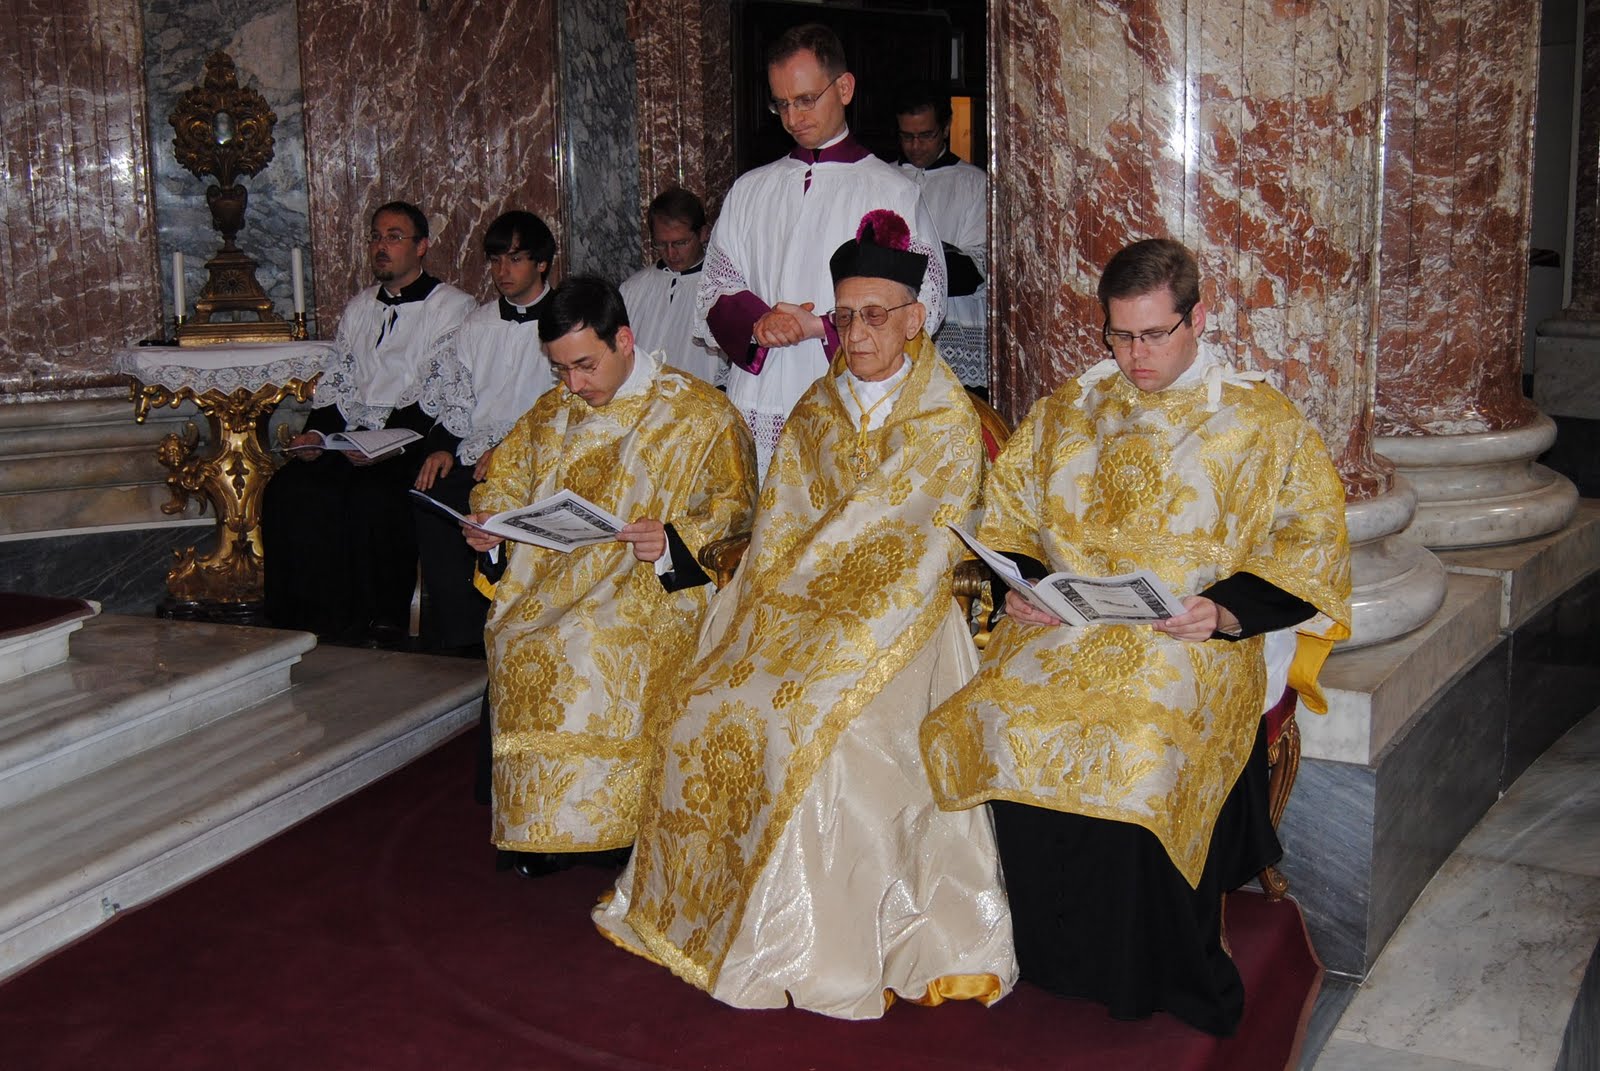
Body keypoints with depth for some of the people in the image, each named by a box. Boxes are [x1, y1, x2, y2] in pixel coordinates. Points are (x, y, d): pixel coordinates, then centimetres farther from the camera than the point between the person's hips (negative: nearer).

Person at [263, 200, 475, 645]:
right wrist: (315, 431, 2)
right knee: (288, 489, -20)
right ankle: (311, 617, -14)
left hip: (413, 443, -6)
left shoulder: (450, 306, 2)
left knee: (371, 494, -33)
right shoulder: (359, 308, 23)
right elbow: (337, 381, 23)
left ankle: (383, 621, -15)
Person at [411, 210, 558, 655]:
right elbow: (454, 400, 19)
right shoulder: (477, 324, 22)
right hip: (473, 453, 4)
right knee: (432, 497, -26)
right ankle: (460, 638, -22)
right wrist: (445, 448, -1)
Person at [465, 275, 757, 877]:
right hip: (552, 579, 5)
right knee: (514, 640, -26)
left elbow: (733, 509, -7)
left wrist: (673, 540, -25)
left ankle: (602, 818, -17)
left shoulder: (700, 414, -2)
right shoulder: (552, 411, 15)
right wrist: (488, 521, 1)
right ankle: (542, 822, -13)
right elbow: (507, 477, 24)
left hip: (651, 586, -5)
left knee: (597, 648, -34)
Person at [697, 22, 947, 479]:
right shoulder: (750, 190, 17)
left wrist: (820, 327, -13)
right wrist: (757, 324, -9)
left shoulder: (891, 191, 4)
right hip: (755, 411, 3)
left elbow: (925, 305, -3)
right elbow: (715, 292, 14)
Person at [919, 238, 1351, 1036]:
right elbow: (1007, 511, 21)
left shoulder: (1260, 422, 6)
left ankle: (1163, 984, -10)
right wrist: (1020, 582, 0)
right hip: (1062, 625, 4)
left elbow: (1313, 540, 3)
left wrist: (1229, 607, -13)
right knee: (1003, 722, -27)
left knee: (1143, 753, -33)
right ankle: (1053, 959, -7)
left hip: (1189, 642, -3)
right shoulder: (1068, 409, 17)